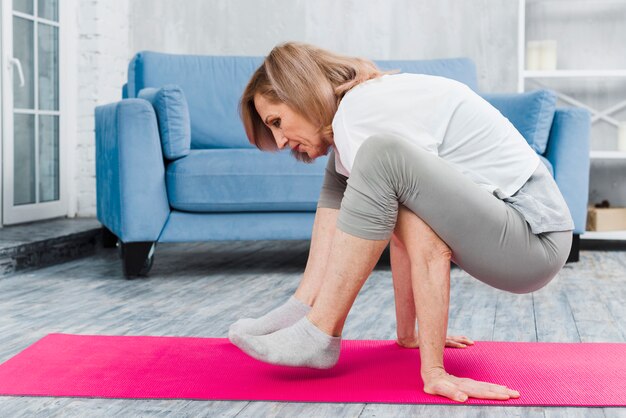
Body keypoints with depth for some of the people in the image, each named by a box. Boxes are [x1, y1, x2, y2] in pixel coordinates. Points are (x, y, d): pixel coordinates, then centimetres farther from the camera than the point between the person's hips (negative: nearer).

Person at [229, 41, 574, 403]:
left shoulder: (367, 112, -19)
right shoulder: (371, 101, 10)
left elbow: (429, 251, -26)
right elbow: (405, 228, 10)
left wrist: (433, 371, -28)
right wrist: (407, 334, 11)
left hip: (535, 240, -10)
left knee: (383, 157, -29)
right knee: (343, 170, 13)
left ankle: (317, 336, -19)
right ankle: (305, 309, 5)